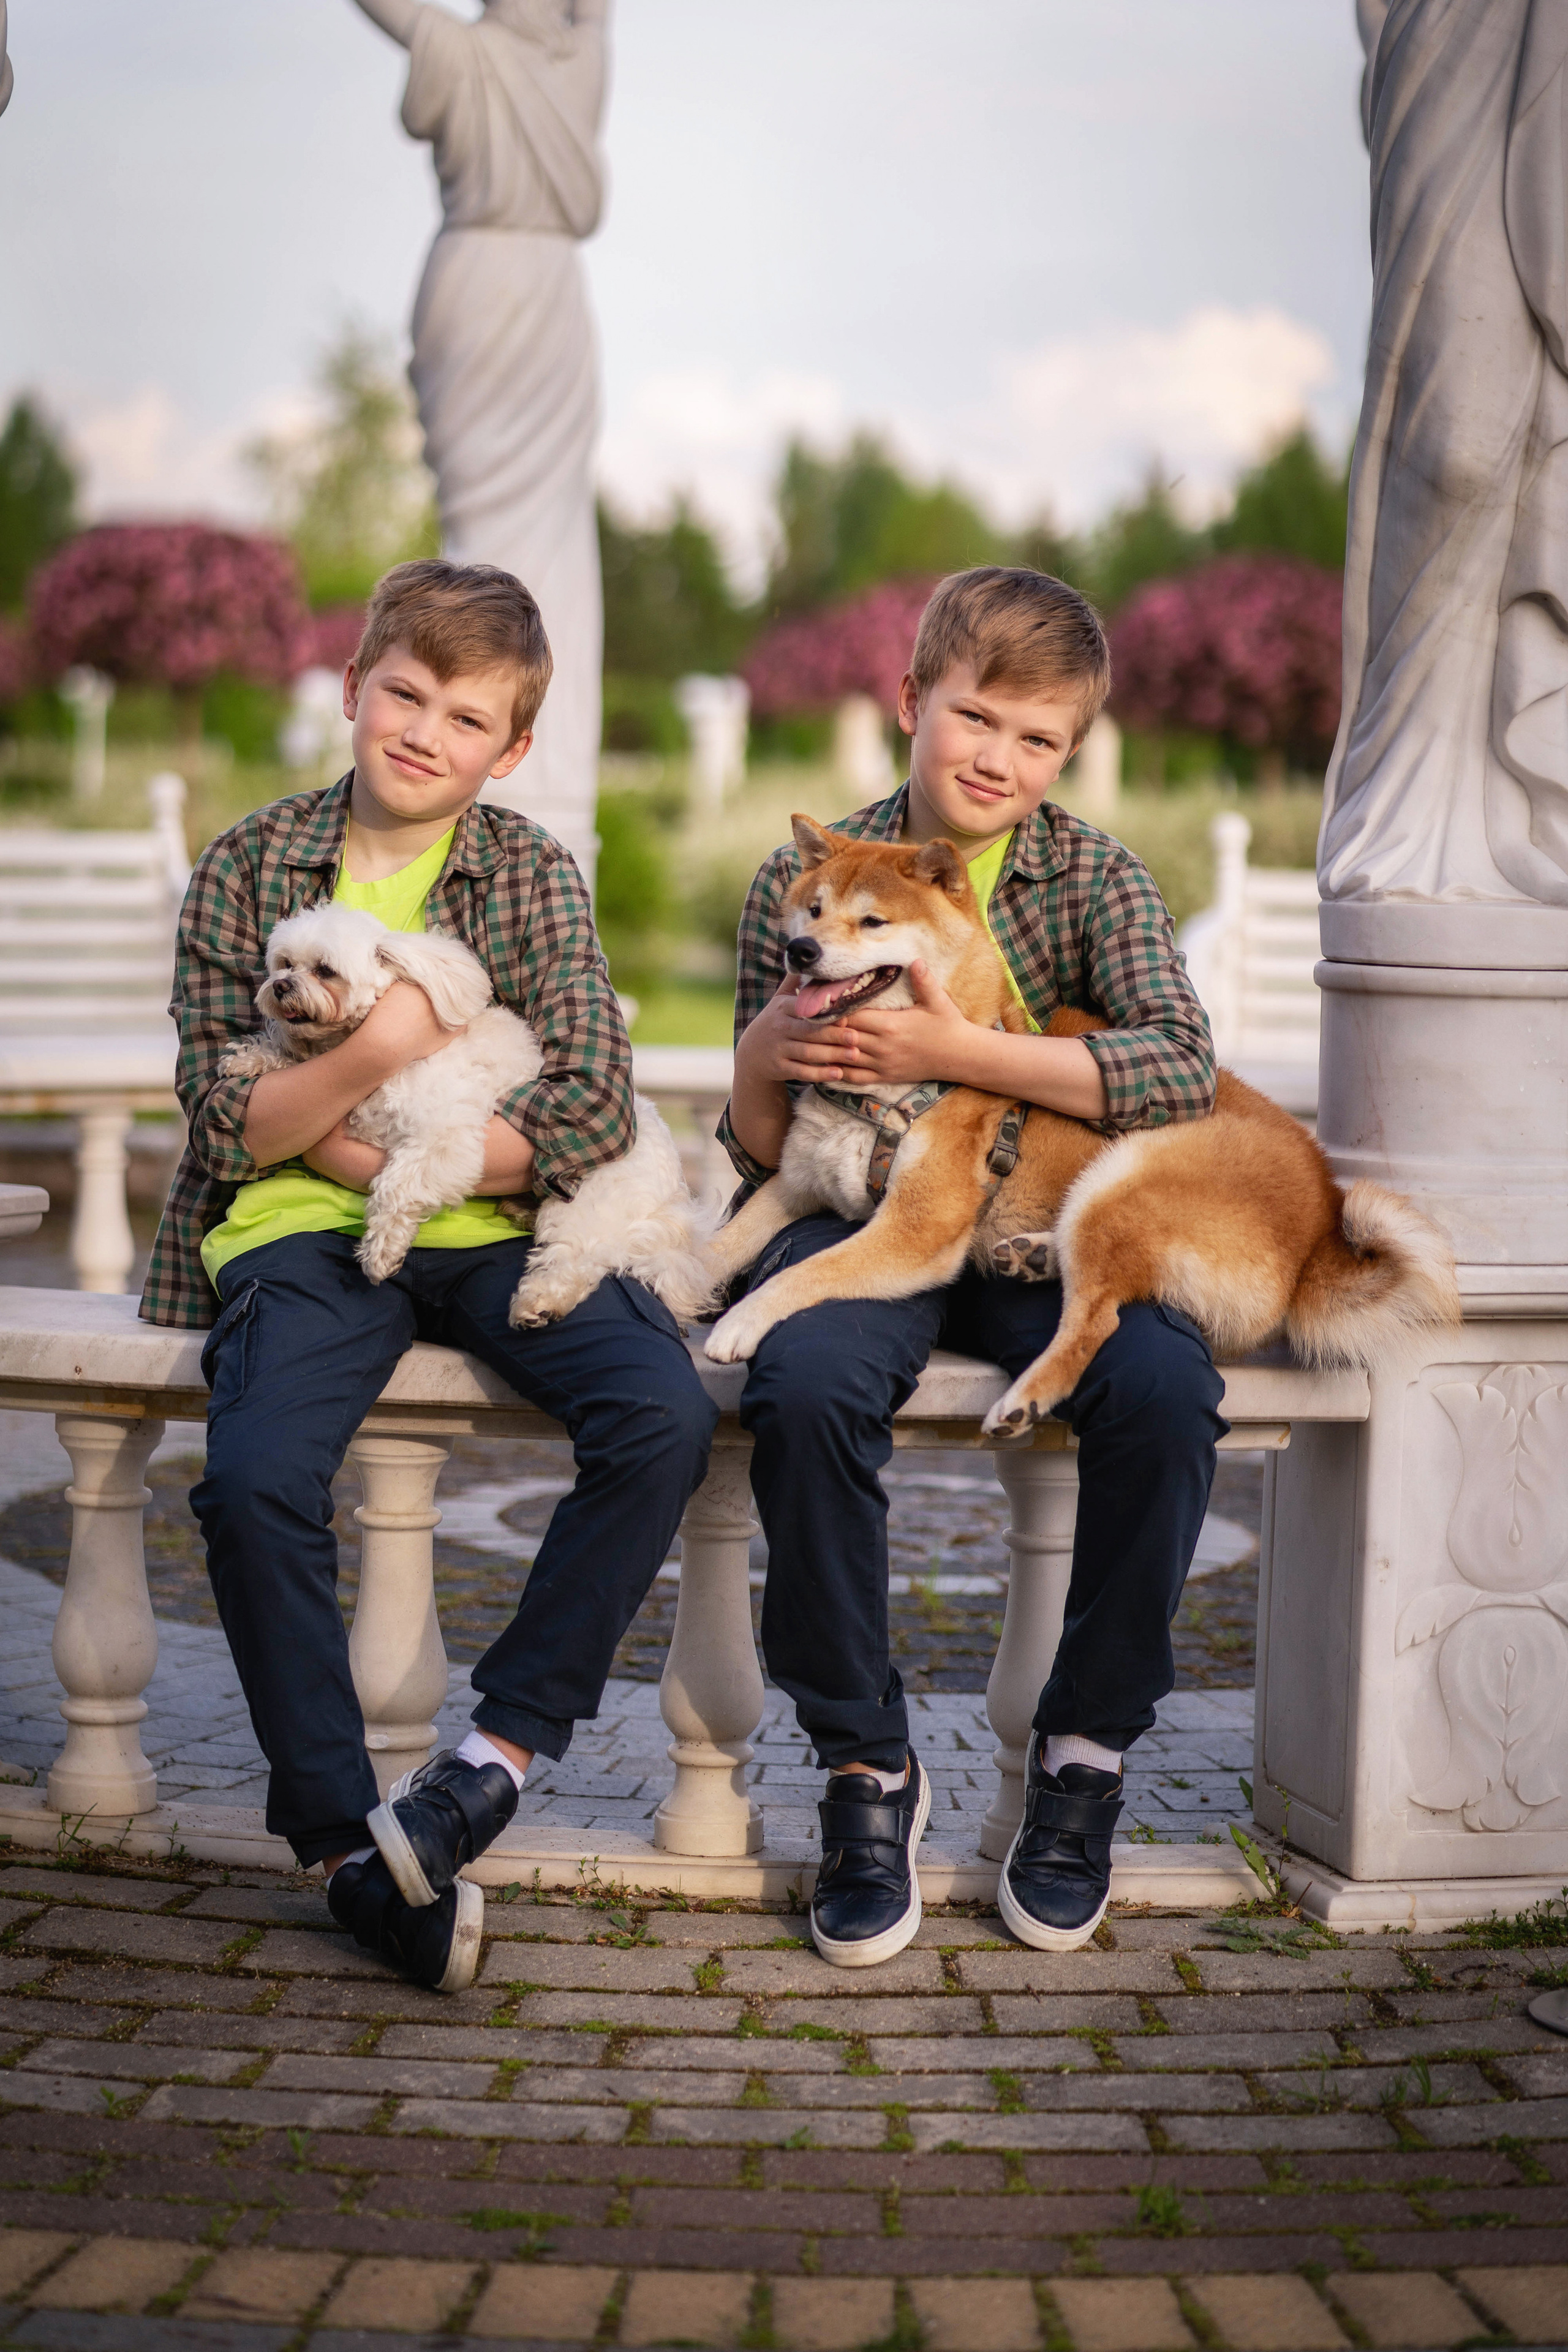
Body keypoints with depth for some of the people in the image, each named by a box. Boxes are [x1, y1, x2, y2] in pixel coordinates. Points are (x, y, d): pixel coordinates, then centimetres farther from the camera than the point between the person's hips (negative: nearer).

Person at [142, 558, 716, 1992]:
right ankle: (344, 1834, -13)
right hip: (304, 1232, -1)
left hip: (494, 1228, 1)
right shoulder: (249, 870, 5)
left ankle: (502, 1748, -14)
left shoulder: (533, 876, 5)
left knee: (665, 1415, -26)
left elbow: (595, 1118, -5)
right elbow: (229, 1126, -1)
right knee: (255, 1477, -29)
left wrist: (379, 1151, -10)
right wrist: (370, 1056, -18)